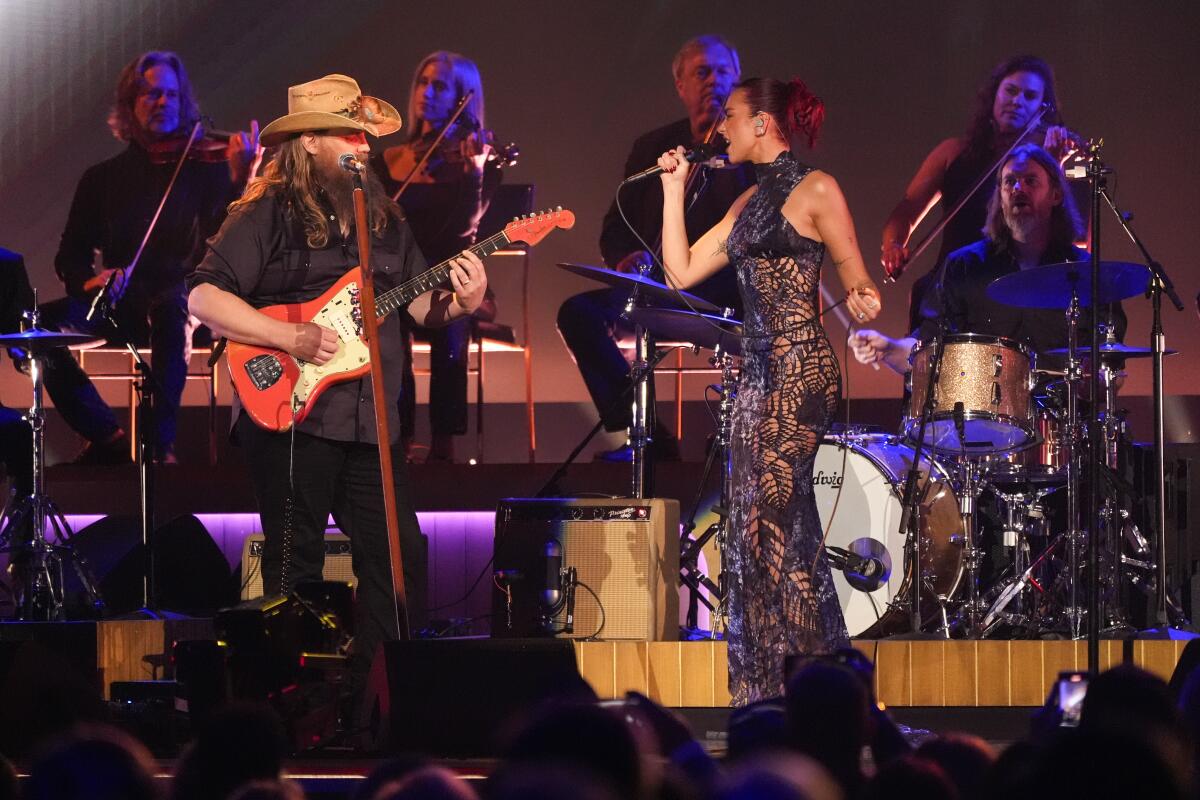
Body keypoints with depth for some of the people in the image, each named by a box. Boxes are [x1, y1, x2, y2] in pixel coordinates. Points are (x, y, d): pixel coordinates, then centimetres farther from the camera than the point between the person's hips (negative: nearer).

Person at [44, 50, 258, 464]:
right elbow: (70, 255, 16)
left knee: (173, 311, -40)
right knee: (48, 322, -25)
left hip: (187, 300, -3)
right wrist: (87, 281, -8)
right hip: (122, 308, 3)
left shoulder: (204, 168, 6)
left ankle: (160, 442, -31)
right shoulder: (103, 179, 16)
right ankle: (110, 436, -12)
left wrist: (239, 178, -28)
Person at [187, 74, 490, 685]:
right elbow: (204, 296, -12)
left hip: (371, 421, 6)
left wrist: (459, 302, -4)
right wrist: (291, 338, -18)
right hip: (290, 414, -6)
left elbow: (419, 304, 19)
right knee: (295, 564, -2)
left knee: (399, 559, 4)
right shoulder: (267, 215, -5)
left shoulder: (384, 219, 16)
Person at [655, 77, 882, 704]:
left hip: (801, 369, -9)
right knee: (755, 529, 6)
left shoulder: (816, 191, -5)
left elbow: (857, 280, -6)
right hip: (759, 369, 9)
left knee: (776, 523, -12)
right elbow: (682, 270, 16)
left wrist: (860, 299, -28)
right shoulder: (752, 201, 19)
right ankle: (768, 693, 9)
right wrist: (674, 190, 15)